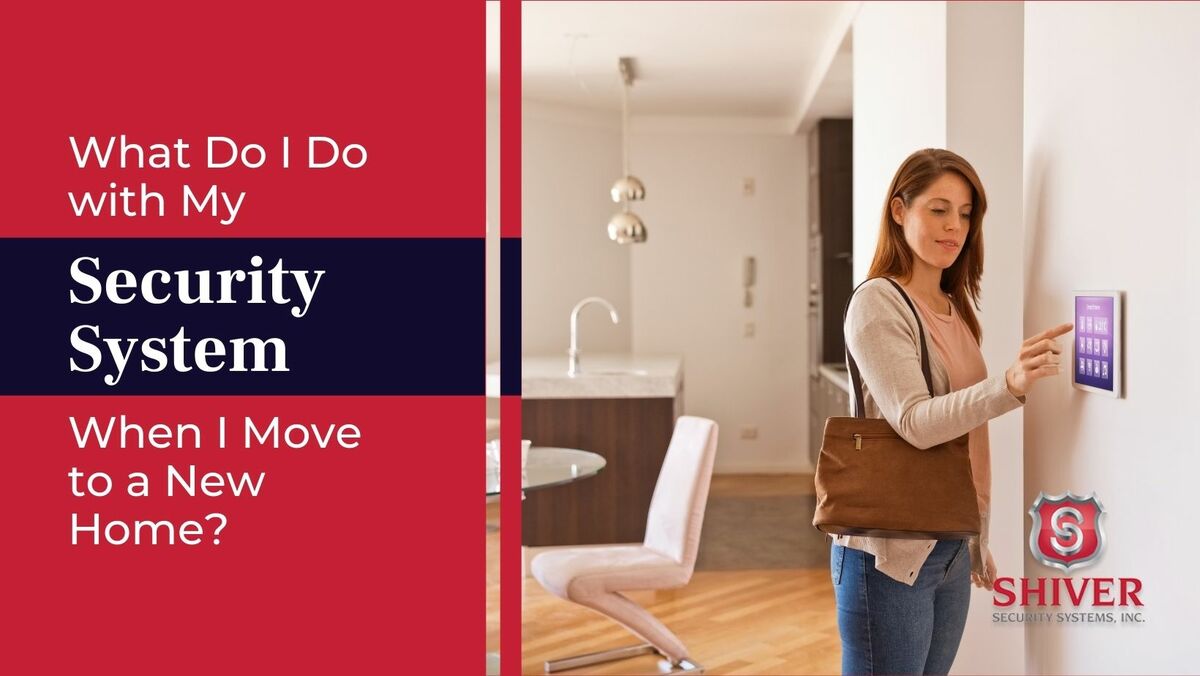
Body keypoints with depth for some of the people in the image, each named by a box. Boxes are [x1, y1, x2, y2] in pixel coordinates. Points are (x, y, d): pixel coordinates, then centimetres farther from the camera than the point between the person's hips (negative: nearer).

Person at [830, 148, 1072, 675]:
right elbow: (915, 422, -22)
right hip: (891, 552, -7)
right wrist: (1011, 384, -35)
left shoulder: (956, 309, 12)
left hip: (951, 549, 7)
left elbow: (967, 434, 16)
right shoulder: (878, 302, -11)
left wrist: (979, 540, 17)